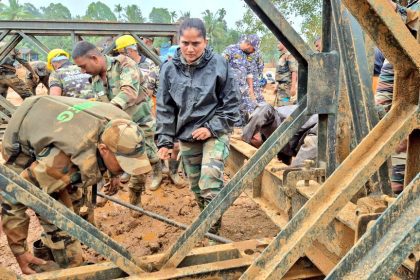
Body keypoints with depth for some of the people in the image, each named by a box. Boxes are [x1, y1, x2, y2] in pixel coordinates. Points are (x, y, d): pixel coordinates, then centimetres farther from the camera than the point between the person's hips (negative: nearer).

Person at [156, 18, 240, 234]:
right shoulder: (169, 69, -3)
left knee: (210, 185, -15)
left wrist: (212, 128, -13)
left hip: (215, 133, -4)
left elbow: (231, 103, -4)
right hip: (186, 136, 4)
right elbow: (165, 108, 3)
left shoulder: (218, 64, -11)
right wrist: (164, 141, -2)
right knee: (196, 187, 14)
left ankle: (213, 232, 1)